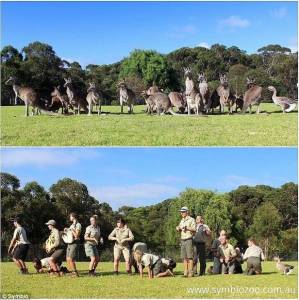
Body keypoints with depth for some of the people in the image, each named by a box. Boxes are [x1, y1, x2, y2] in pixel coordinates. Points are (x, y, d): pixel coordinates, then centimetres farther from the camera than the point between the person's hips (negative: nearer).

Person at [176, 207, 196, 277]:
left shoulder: (191, 220, -3)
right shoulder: (182, 221, 20)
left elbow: (194, 229, -12)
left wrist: (186, 228, -23)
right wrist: (178, 229, 2)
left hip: (188, 240, -7)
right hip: (182, 240, 7)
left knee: (190, 257, -8)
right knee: (184, 257, 5)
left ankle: (190, 272, -8)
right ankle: (185, 272, 7)